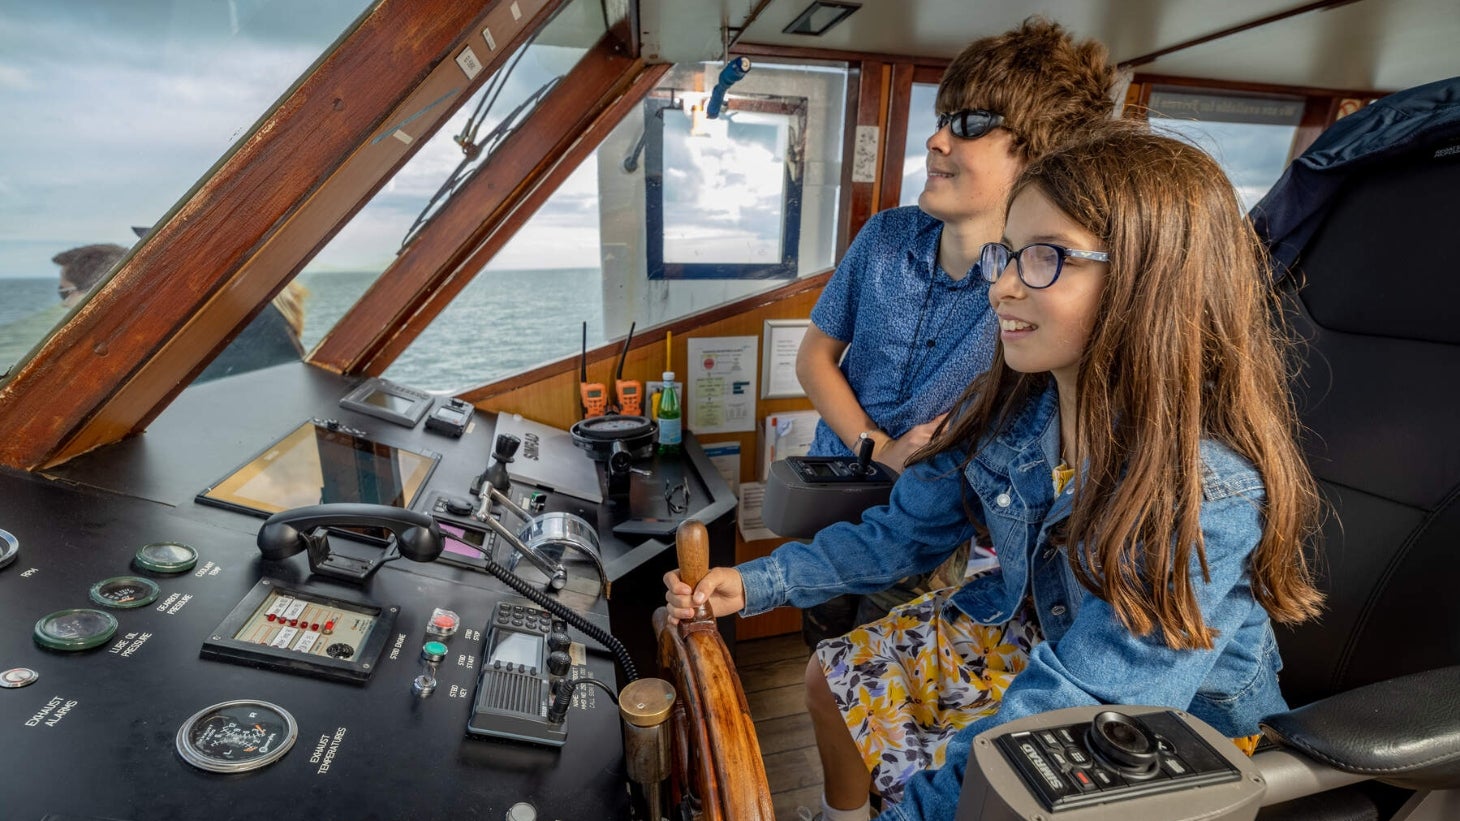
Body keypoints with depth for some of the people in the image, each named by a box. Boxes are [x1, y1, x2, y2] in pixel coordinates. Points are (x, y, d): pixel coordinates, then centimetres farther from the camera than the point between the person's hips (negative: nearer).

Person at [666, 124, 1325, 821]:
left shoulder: (1206, 496, -34)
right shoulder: (1011, 406, -15)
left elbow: (1076, 707, -32)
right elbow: (905, 532, -6)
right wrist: (758, 584, -14)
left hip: (1166, 729, -4)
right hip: (1027, 631, 5)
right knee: (836, 675, 6)